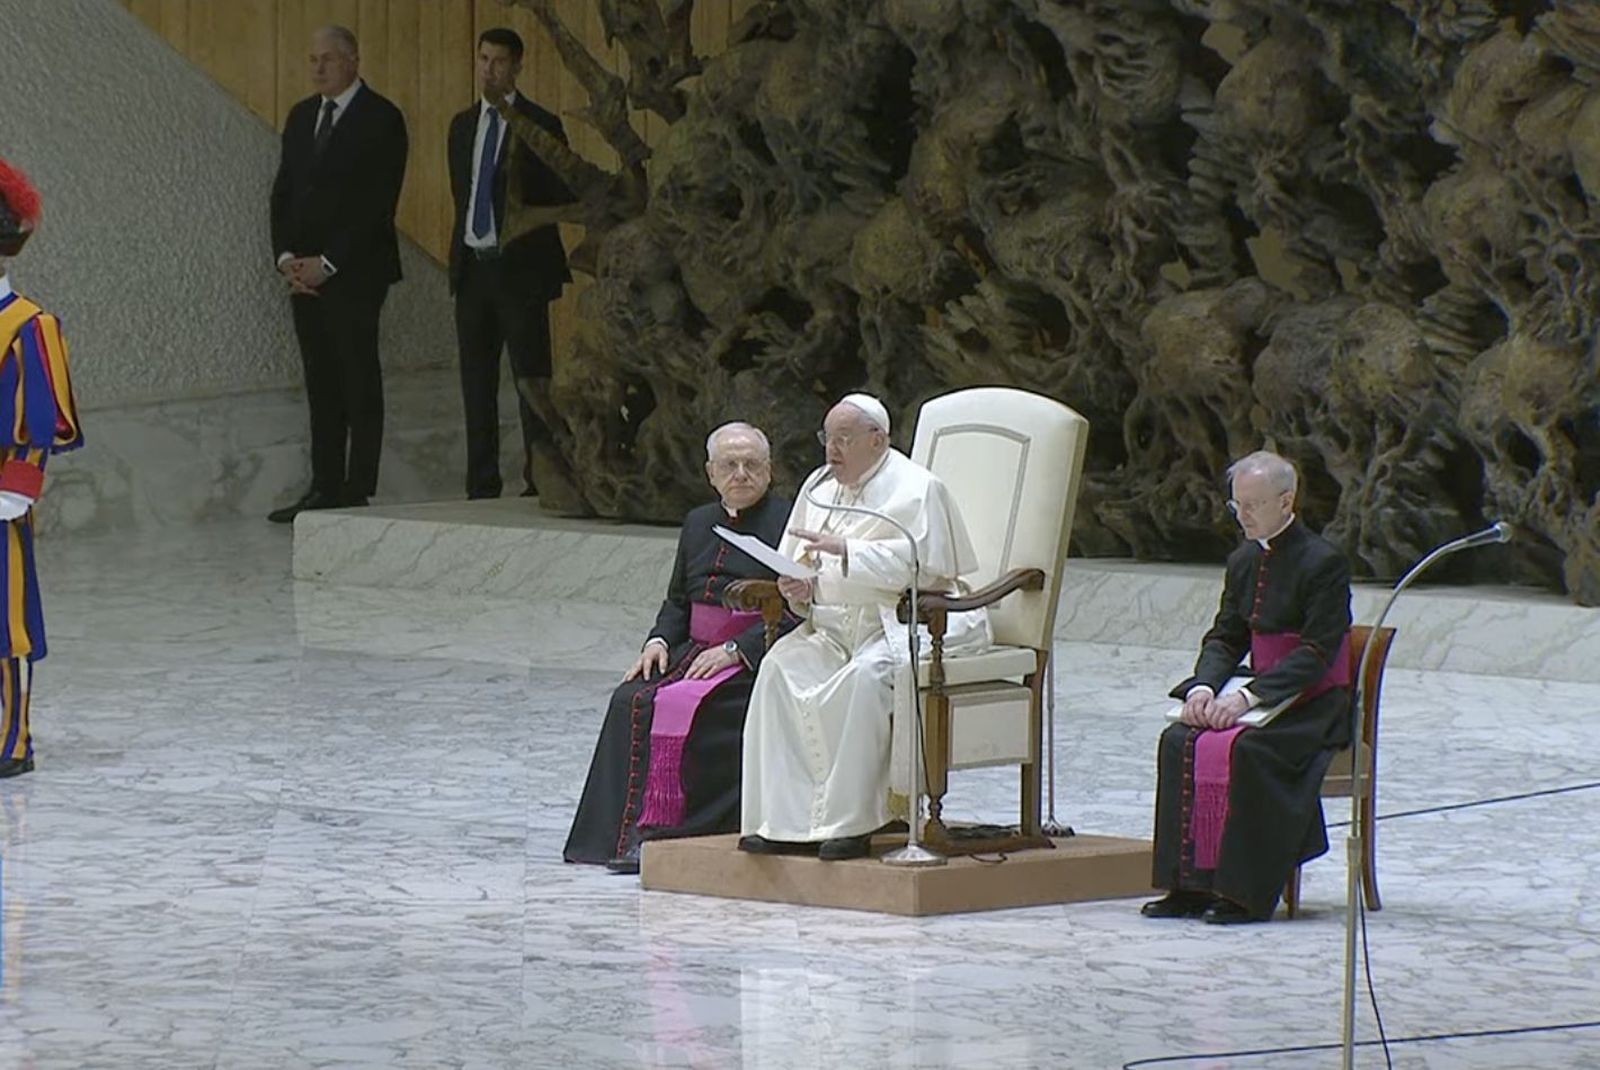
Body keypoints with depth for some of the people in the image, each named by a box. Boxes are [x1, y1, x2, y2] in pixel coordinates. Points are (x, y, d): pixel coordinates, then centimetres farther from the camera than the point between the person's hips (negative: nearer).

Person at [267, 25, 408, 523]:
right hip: (305, 272, 7)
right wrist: (287, 256, 0)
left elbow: (377, 203, -12)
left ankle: (357, 494, -4)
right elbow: (283, 192, 15)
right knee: (320, 383, 6)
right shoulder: (301, 117, 15)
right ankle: (325, 488, 8)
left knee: (359, 383, -4)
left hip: (354, 273, -6)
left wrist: (326, 263, -14)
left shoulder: (380, 120, -6)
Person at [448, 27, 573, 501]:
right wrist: (464, 243, 14)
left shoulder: (539, 126, -4)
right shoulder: (463, 125, 14)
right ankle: (482, 487, 12)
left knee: (531, 381, -7)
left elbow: (564, 196, -5)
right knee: (476, 382, 8)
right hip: (473, 265, 6)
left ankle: (540, 480, -6)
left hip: (520, 268, -6)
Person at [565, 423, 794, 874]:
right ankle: (628, 828, -22)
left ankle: (661, 832, -25)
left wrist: (734, 651, -18)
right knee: (631, 700, -19)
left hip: (755, 659, -7)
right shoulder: (698, 523, 19)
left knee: (684, 705, -30)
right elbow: (677, 601, 23)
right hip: (695, 650, 7)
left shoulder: (788, 522, -3)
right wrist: (659, 640, 2)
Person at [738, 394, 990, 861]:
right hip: (839, 624, 7)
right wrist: (798, 588, -6)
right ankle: (785, 819, -23)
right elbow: (795, 558, 18)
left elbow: (923, 565, -19)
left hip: (911, 620, -7)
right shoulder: (819, 487, 16)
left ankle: (849, 821, -31)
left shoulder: (915, 489, -6)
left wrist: (845, 551, -24)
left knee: (867, 674, -36)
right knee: (781, 666, -20)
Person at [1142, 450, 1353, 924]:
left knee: (1245, 750, -33)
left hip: (1316, 707, -7)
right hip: (1260, 697, 7)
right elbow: (1224, 638, 12)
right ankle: (1190, 883, -17)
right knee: (1180, 740, -17)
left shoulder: (1323, 563, -12)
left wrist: (1248, 696, -26)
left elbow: (1317, 652, -19)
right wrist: (1204, 686, -10)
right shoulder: (1243, 563, 11)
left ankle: (1246, 892, -26)